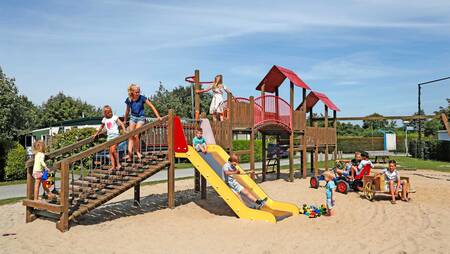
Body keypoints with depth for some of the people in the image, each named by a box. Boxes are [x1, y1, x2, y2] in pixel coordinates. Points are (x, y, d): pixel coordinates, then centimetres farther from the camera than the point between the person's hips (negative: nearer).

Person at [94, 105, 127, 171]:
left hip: (115, 134, -5)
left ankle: (118, 164, -5)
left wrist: (124, 130, -27)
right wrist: (96, 134, 35)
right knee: (110, 151, 1)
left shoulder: (114, 117, -1)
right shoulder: (104, 119, 13)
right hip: (109, 136, 5)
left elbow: (121, 123, -11)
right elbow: (101, 127, 28)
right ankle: (113, 166, 1)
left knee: (113, 150, -17)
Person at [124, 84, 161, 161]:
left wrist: (158, 116, -16)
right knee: (131, 136, -3)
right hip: (133, 117, 3)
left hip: (141, 117, -3)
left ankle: (137, 152, 6)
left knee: (135, 135, -13)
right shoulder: (128, 100, -3)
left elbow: (151, 106, -11)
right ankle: (129, 154, -4)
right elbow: (127, 110, 13)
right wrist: (125, 120, 21)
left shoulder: (142, 98, -12)